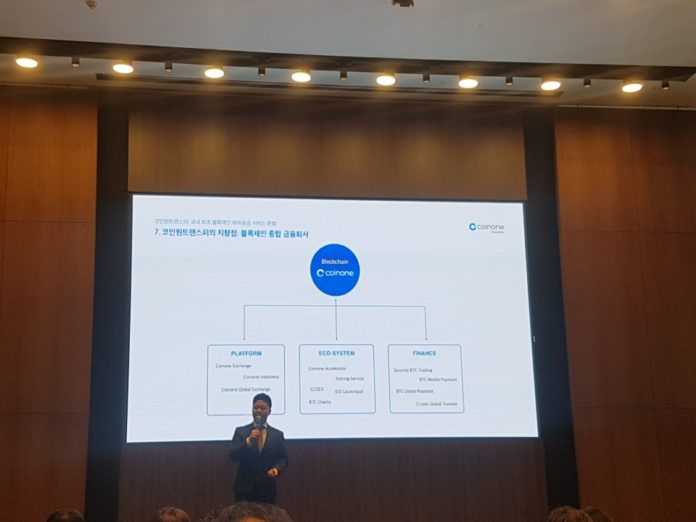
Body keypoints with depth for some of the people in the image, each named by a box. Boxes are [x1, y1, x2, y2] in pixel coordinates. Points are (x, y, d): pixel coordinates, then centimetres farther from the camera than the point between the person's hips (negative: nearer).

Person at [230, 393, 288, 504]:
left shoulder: (277, 435, 9)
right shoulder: (240, 431, 6)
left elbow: (283, 458, 7)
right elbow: (233, 455, -5)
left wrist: (276, 469, -14)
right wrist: (248, 440, -20)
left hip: (267, 489, 1)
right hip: (244, 488, -1)